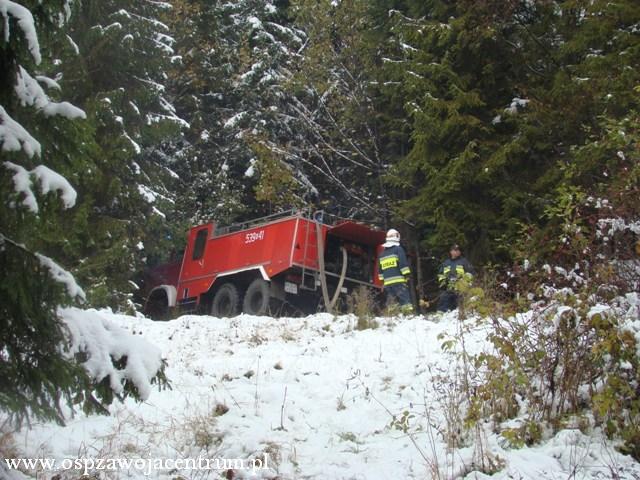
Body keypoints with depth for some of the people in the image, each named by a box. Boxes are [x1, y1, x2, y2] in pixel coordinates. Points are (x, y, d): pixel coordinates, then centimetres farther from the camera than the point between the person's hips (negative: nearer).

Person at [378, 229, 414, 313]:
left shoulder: (382, 253, 20)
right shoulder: (398, 249, -1)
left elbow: (380, 269, 24)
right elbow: (403, 263, -12)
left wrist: (382, 279, 28)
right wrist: (406, 275, -10)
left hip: (387, 282, 6)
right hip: (398, 280, -6)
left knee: (390, 302, 10)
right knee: (405, 300, -11)